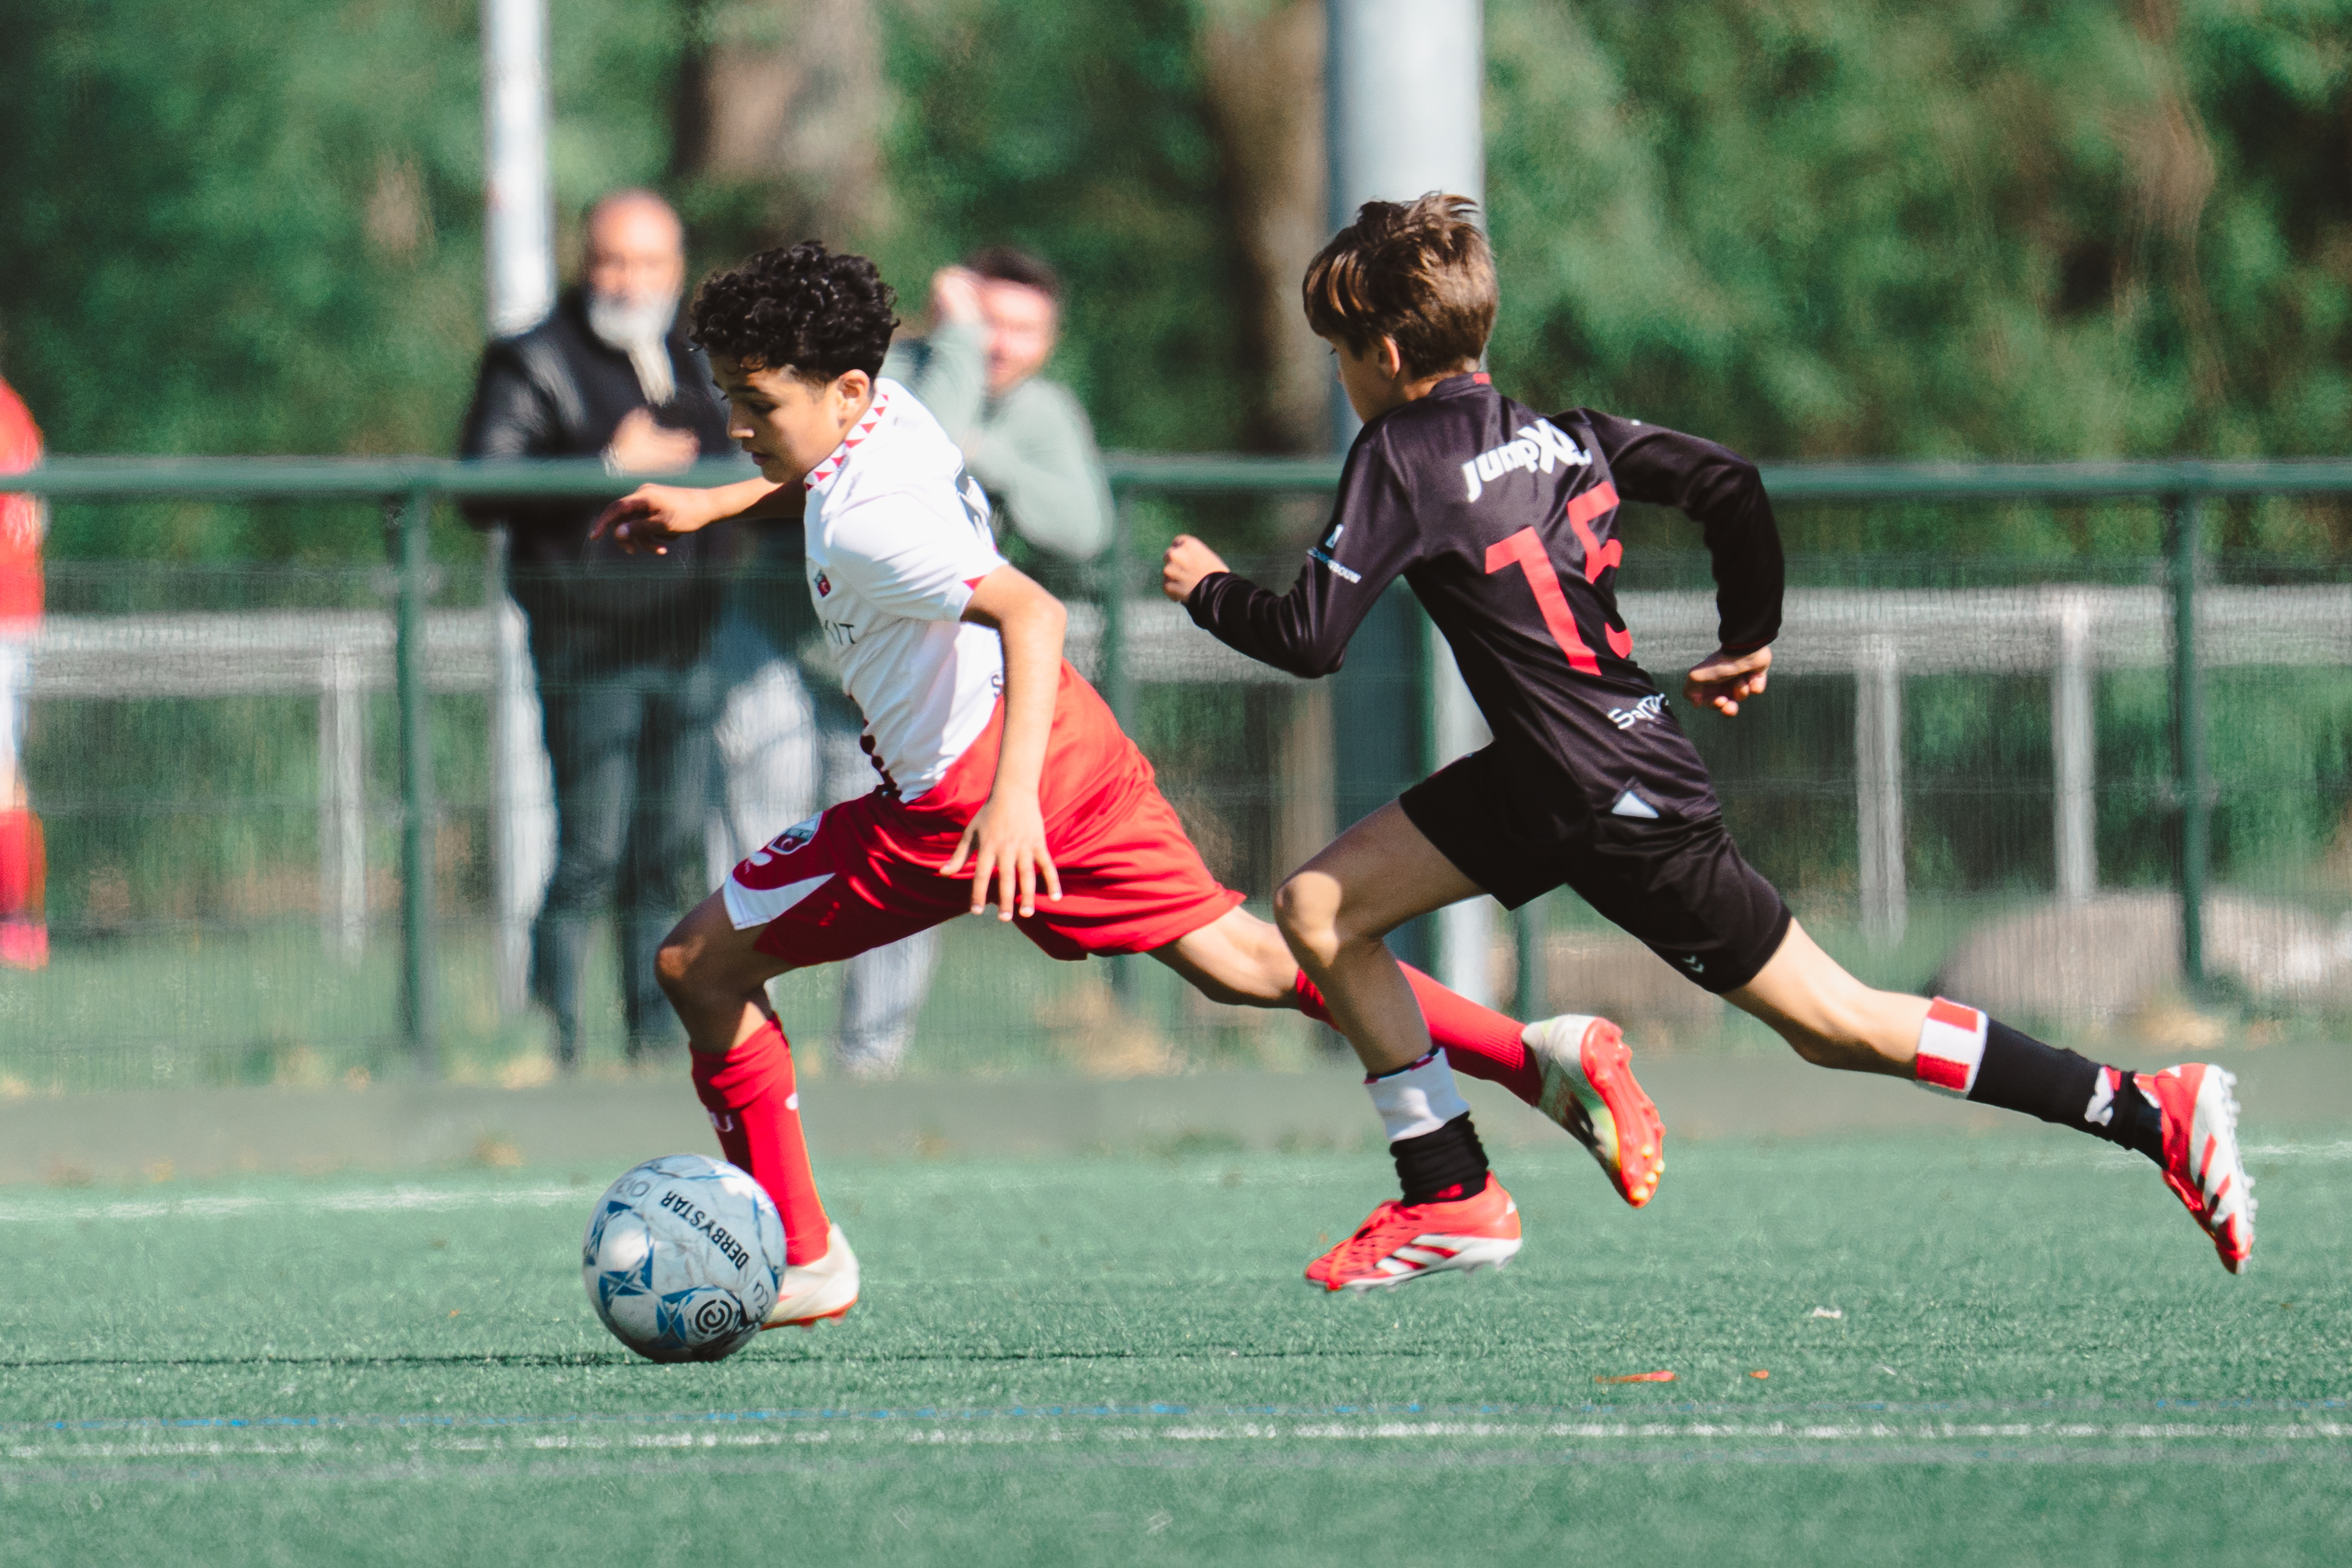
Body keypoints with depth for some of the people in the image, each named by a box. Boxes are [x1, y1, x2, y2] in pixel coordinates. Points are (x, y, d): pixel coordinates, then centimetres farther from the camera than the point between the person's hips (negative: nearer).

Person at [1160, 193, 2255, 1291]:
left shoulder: (1401, 457, -14)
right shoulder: (1562, 435, 7)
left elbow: (1309, 641, -15)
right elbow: (1728, 483, 5)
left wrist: (1210, 591, 5)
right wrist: (1749, 644, 17)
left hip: (1625, 813, -9)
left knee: (1833, 1024, -1)